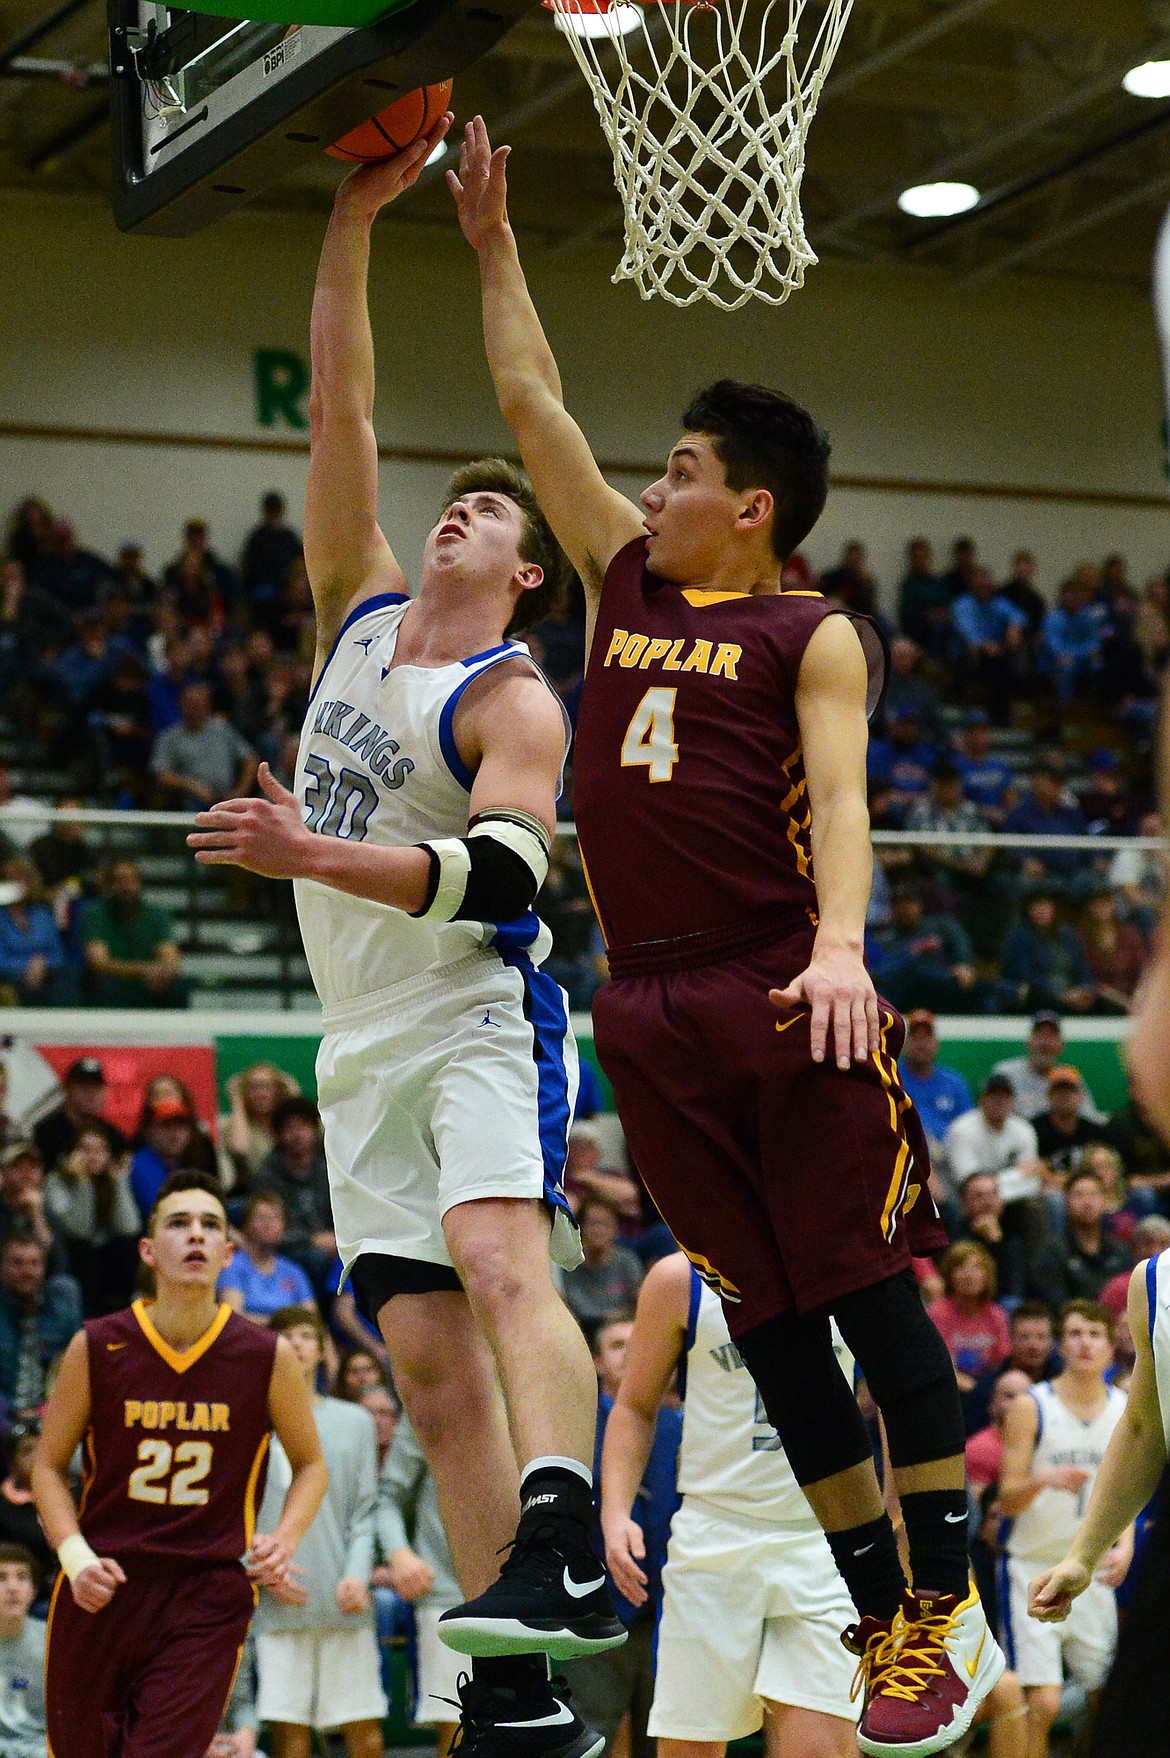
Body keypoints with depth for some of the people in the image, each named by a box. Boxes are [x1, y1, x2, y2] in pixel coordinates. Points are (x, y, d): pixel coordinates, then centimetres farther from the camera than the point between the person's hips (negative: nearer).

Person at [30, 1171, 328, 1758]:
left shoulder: (267, 1357, -3)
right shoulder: (96, 1347, -3)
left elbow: (310, 1463, 12)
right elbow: (50, 1466, 7)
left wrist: (282, 1543, -7)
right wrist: (76, 1556, -9)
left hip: (208, 1599, -1)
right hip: (102, 1589, 1)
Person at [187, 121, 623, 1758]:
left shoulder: (515, 701, -4)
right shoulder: (361, 610, 16)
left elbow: (497, 874, -18)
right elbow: (339, 413, 12)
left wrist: (316, 855, -30)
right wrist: (354, 220, 8)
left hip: (482, 1018, -6)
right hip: (367, 1043, 6)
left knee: (500, 1259, -30)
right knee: (430, 1363, 1)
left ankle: (565, 1562, -46)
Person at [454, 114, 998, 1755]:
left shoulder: (813, 634, 0)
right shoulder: (627, 580, 17)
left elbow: (838, 799, -13)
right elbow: (531, 404, 22)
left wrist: (841, 946, -29)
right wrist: (492, 240, 23)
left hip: (784, 993, -6)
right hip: (654, 1007, 6)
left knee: (868, 1290, -4)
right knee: (768, 1323, 6)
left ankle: (952, 1607, 1)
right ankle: (881, 1616, 11)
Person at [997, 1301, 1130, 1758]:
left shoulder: (1128, 1410, 5)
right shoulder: (1031, 1407, -6)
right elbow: (1008, 1499, -8)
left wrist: (1125, 1545, -7)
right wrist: (1044, 1479, -29)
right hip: (1033, 1566, -4)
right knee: (1041, 1703, -14)